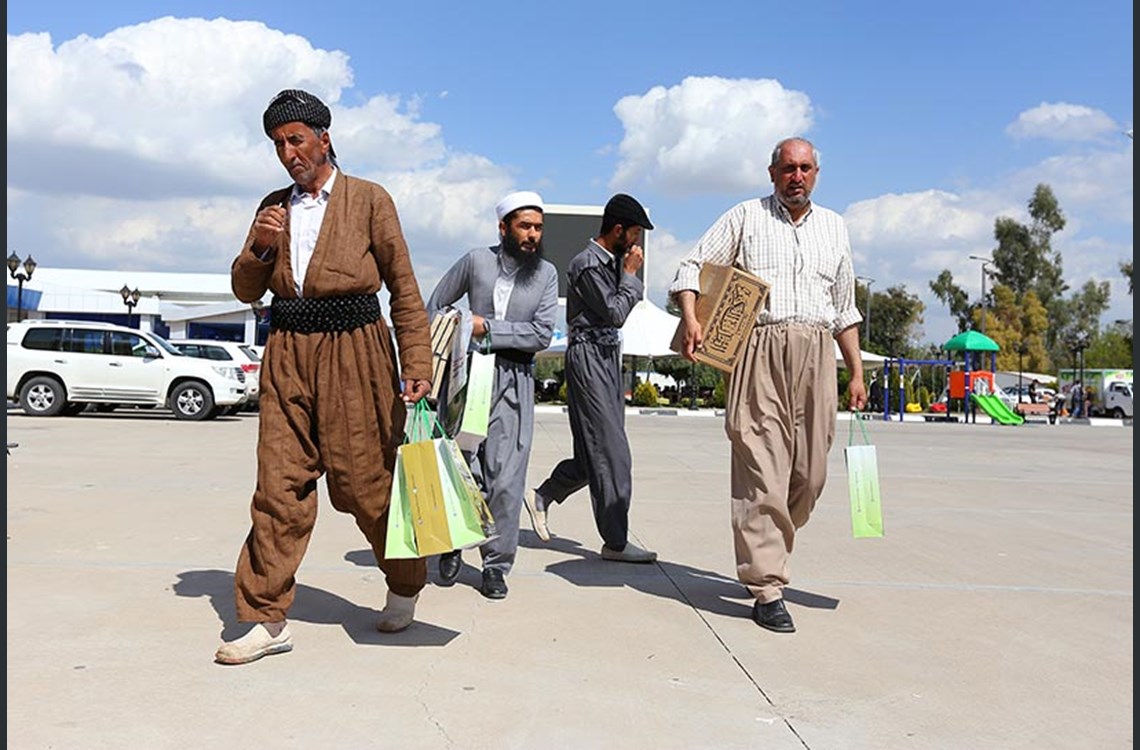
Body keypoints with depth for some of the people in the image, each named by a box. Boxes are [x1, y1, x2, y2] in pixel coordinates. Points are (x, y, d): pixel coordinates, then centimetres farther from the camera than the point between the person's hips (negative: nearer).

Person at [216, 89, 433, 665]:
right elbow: (246, 290, 15)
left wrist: (416, 365, -7)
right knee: (280, 484, -1)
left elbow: (404, 288, 0)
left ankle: (406, 585, 26)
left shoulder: (369, 200, 2)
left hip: (353, 354, -4)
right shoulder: (275, 207, 15)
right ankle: (267, 619, 6)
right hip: (288, 355, 4)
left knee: (365, 481, 2)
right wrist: (260, 247, -5)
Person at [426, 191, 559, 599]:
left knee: (505, 477, -2)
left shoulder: (546, 274, 7)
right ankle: (452, 546, 22)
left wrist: (486, 328, -8)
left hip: (513, 382, 1)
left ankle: (496, 565, 9)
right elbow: (434, 306, 14)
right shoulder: (476, 260, 5)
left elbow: (542, 333, -4)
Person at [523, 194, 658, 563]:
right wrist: (631, 275, -7)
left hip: (608, 357, 10)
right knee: (610, 452, -8)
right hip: (588, 356, -10)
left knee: (597, 449, 11)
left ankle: (542, 496, 26)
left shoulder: (611, 262, 16)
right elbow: (615, 313, -15)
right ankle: (616, 542, -2)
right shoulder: (586, 264, -12)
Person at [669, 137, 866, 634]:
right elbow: (692, 268, 6)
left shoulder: (834, 228, 21)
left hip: (817, 353, 4)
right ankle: (767, 590, -5)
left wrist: (857, 374, 19)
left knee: (810, 473, 3)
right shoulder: (745, 217, 10)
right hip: (760, 350, -4)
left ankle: (761, 557, 25)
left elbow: (845, 309, 24)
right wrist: (691, 318, -14)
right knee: (761, 470, -9)